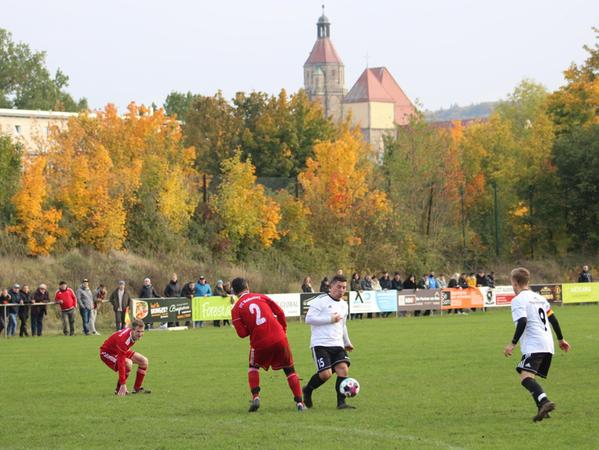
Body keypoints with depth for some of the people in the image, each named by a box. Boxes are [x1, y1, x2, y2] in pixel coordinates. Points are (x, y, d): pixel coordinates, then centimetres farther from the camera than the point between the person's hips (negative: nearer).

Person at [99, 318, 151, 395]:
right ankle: (119, 390, -16)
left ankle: (137, 388, 7)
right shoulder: (123, 340, -40)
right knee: (128, 363, -33)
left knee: (144, 361, 0)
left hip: (119, 350, 9)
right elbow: (121, 363, -41)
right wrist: (123, 384, -41)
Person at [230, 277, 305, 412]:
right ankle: (299, 402, 6)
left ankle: (255, 397, 5)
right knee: (289, 369, 14)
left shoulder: (236, 308, 1)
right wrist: (283, 329, 19)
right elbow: (280, 313, 6)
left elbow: (242, 333, -4)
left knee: (253, 367, 25)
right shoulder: (261, 297, 9)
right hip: (279, 338, 1)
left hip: (260, 343, -1)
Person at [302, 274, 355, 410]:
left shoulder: (343, 305, 20)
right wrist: (330, 319, -14)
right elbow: (309, 319, -15)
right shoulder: (321, 301, -5)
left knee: (343, 369, -15)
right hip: (320, 344, -7)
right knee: (326, 374, -17)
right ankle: (307, 390, 12)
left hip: (337, 345, 7)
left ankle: (341, 403, -11)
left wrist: (347, 343, 38)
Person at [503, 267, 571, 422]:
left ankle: (545, 402, -43)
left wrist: (513, 344, -16)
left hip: (533, 345, -9)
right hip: (548, 345, 9)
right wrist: (561, 339, 33)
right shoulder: (539, 297, 21)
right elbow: (553, 319, 24)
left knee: (525, 377, -22)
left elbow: (522, 322, -18)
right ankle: (543, 410, 8)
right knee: (531, 378, 18)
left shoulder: (518, 300, -4)